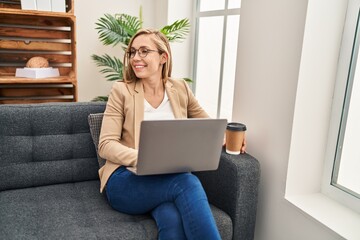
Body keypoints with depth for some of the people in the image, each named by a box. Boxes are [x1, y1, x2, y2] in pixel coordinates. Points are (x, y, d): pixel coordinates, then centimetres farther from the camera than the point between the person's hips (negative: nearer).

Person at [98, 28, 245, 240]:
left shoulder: (180, 89, 9)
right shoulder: (122, 91, 1)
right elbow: (106, 145, -5)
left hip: (170, 180, 2)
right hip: (126, 181, -1)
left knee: (173, 221, -34)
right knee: (187, 182, -32)